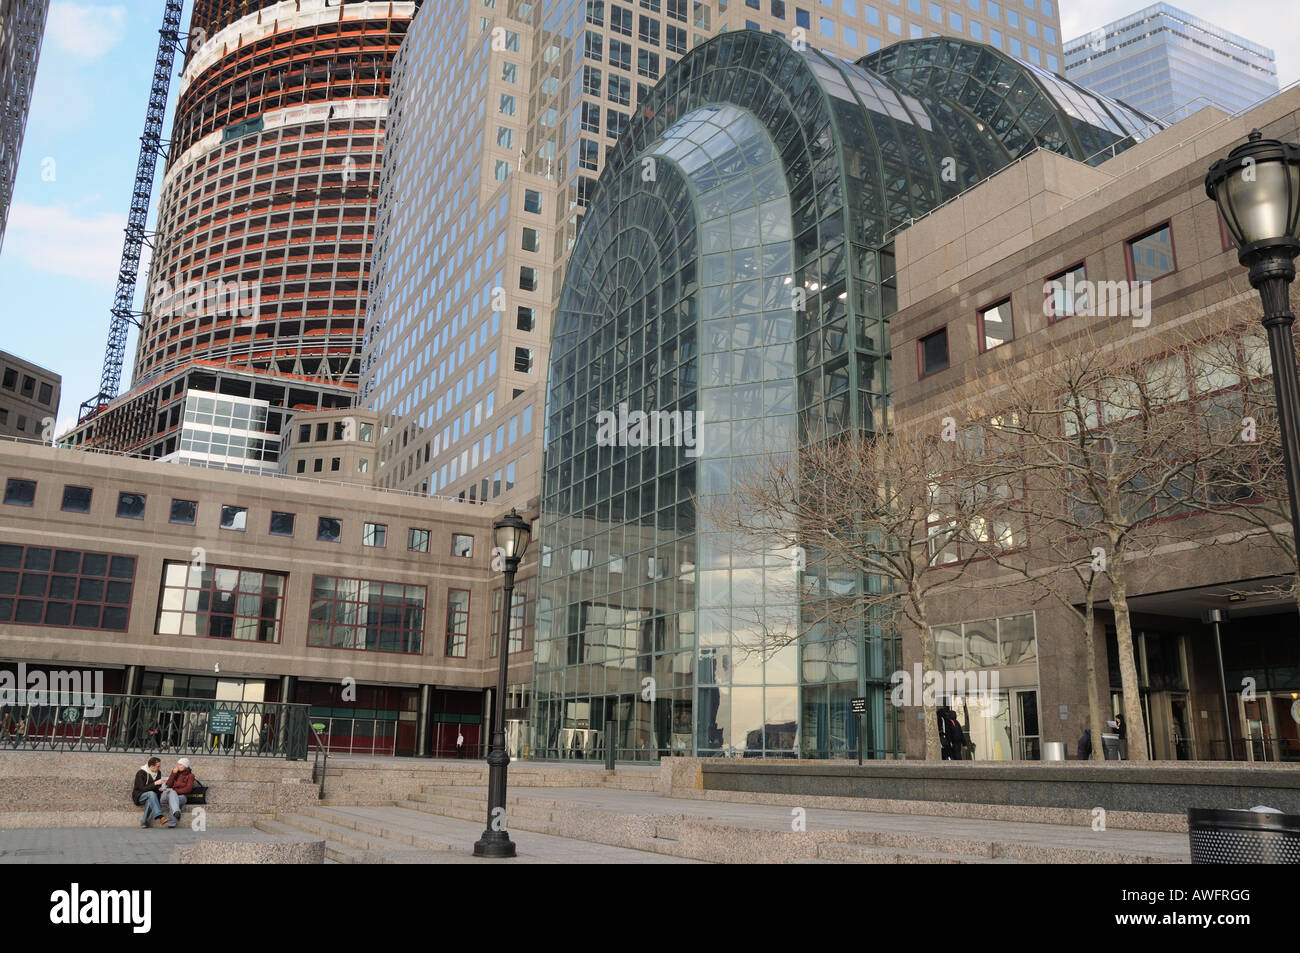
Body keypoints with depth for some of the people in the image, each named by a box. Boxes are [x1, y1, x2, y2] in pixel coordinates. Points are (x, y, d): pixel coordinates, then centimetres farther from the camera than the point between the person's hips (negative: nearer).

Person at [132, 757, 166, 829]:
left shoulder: (158, 773, 6)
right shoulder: (140, 773, -13)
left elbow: (158, 787, 14)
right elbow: (142, 789, -21)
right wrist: (155, 783, -28)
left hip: (150, 796, 4)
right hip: (139, 796, -4)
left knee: (150, 801, -34)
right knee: (151, 793, -36)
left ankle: (144, 822, -33)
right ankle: (159, 816, -50)